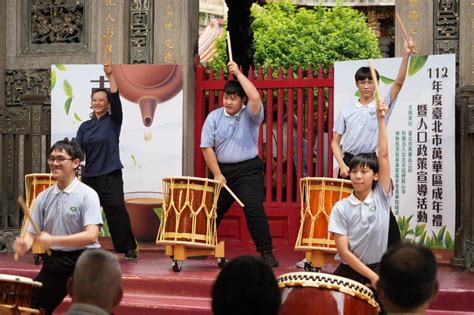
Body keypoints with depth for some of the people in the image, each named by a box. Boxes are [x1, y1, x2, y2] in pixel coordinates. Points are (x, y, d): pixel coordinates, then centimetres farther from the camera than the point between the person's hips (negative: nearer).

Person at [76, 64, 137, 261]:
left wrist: (111, 77, -19)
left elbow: (116, 99, -13)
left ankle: (129, 249, -8)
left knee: (118, 211, -13)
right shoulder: (85, 126, 11)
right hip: (89, 175, 4)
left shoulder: (113, 121, 2)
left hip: (111, 175, -4)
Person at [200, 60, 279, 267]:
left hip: (248, 170, -3)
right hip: (221, 169, 3)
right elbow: (207, 147, -1)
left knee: (254, 209, -15)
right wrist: (217, 174, -9)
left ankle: (266, 252, -10)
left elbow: (255, 98, -26)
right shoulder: (214, 117, 2)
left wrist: (238, 73, -19)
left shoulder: (250, 115, -3)